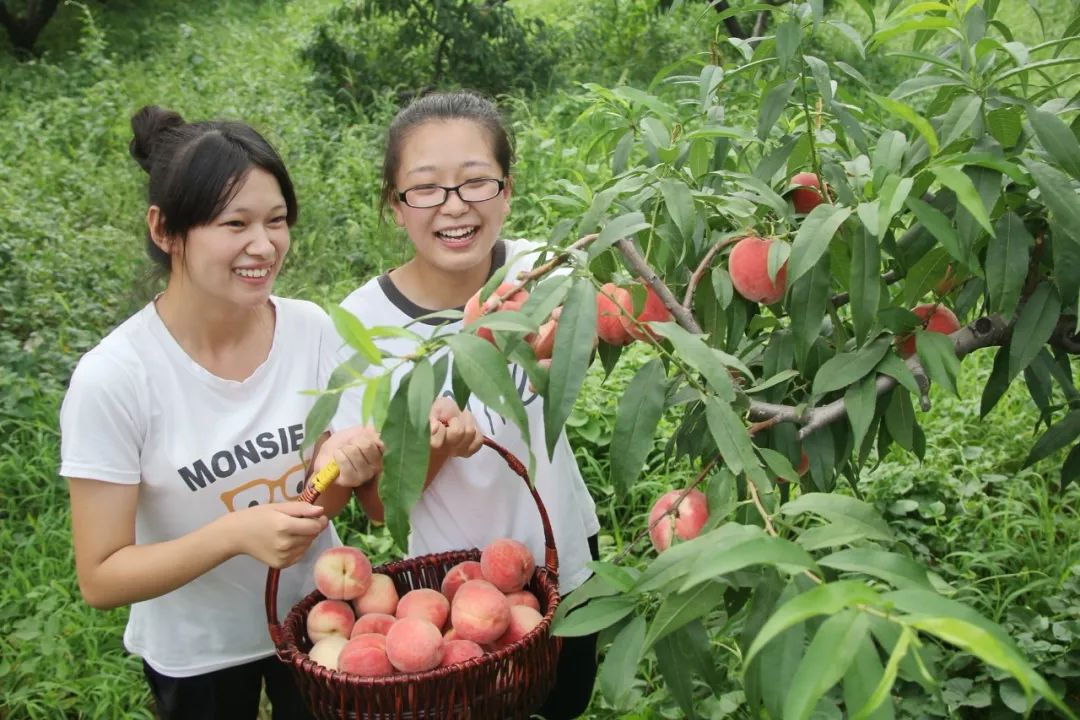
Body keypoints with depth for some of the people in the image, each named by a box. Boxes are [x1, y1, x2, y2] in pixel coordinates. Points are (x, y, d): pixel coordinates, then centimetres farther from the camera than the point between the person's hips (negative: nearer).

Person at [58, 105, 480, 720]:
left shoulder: (313, 330, -15)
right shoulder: (113, 378, -24)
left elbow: (318, 506, -6)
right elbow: (101, 578, -19)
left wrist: (344, 470, -28)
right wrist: (233, 533, -34)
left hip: (318, 617, 3)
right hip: (196, 652, -2)